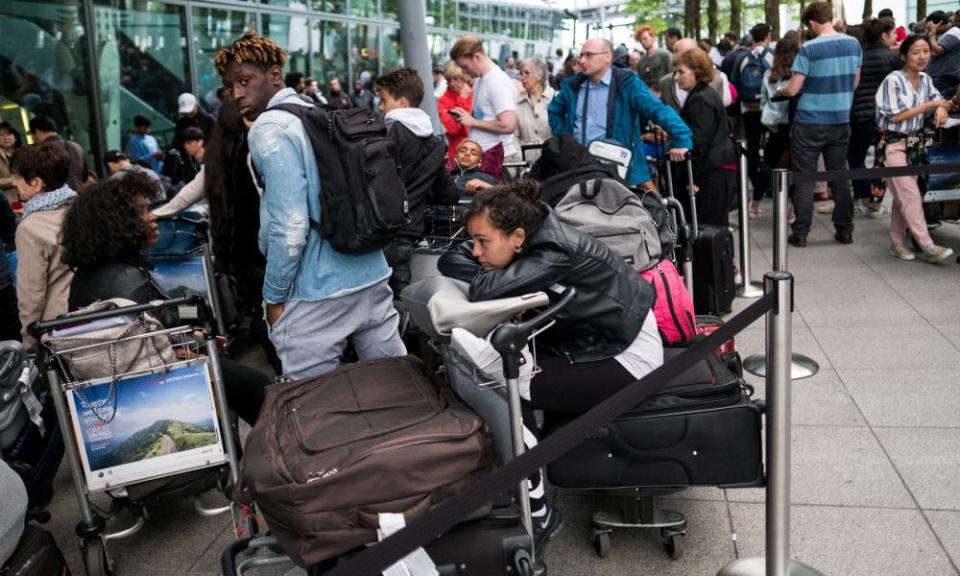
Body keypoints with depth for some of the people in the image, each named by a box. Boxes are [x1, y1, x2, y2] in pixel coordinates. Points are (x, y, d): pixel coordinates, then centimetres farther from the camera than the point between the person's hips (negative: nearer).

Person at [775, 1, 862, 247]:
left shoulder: (808, 49, -13)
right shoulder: (853, 44, 4)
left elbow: (793, 90, -13)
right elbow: (854, 82, 14)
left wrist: (778, 92, 8)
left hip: (810, 123, -5)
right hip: (841, 121, 5)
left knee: (804, 179, 2)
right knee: (840, 176, 12)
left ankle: (800, 233, 5)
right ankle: (845, 230, 17)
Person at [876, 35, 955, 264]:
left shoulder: (925, 80, 8)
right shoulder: (893, 80, -12)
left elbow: (941, 101, 15)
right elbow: (895, 116, -15)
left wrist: (941, 110, -10)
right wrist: (930, 105, -13)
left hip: (915, 144, 7)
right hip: (893, 144, -7)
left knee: (903, 197, 8)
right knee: (911, 196, -10)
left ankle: (897, 243, 18)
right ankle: (927, 247, -8)